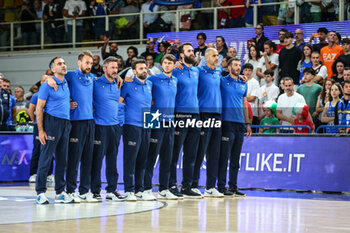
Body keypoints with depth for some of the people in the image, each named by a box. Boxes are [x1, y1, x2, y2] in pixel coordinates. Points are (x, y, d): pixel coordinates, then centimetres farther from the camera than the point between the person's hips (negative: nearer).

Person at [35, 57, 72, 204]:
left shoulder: (67, 83, 13)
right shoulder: (47, 85, -6)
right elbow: (39, 108, -9)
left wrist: (69, 104, 12)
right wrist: (40, 130, -15)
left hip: (65, 124, 7)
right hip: (52, 121, -7)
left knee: (62, 159, 8)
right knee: (46, 158, -6)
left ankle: (60, 192, 14)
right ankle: (41, 192, -2)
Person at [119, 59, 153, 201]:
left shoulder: (149, 84, 16)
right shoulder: (128, 85, -2)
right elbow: (118, 101, -4)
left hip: (146, 126, 6)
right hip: (132, 125, -6)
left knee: (142, 160, 8)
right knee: (130, 159, -7)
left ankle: (139, 190, 13)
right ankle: (129, 191, -4)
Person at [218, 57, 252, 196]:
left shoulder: (244, 85, 16)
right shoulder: (222, 81, 1)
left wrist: (247, 124, 17)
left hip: (240, 124, 6)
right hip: (227, 122, -5)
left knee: (236, 157, 8)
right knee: (224, 156, -5)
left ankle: (233, 186, 13)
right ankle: (221, 186, -2)